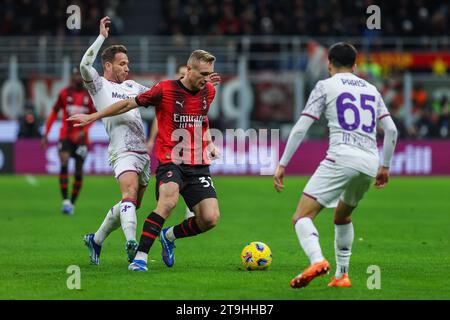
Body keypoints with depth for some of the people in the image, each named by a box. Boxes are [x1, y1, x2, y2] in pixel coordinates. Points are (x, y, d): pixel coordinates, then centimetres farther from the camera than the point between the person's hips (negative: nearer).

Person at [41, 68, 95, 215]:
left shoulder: (89, 95, 3)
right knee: (64, 163, -22)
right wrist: (46, 134, 4)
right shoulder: (65, 93, 2)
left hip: (81, 138, 2)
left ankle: (72, 203, 17)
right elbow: (54, 113, 7)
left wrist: (84, 131, -14)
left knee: (78, 172, 3)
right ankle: (65, 200, -25)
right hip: (65, 135, -2)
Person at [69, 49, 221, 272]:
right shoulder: (165, 89, -9)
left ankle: (169, 236, 20)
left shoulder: (209, 91, 7)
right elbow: (129, 104, 2)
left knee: (210, 219, -10)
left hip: (199, 166, 5)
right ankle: (140, 257, -30)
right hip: (170, 163, -5)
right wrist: (93, 117, 5)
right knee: (169, 200, -34)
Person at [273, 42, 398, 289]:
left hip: (341, 158, -6)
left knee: (302, 216, -8)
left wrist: (282, 164, 4)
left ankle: (317, 260, -35)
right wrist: (385, 166, 29)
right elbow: (391, 130, 19)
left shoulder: (326, 86, 10)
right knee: (343, 217, 30)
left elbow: (300, 129, 3)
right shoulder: (371, 90, 24)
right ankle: (341, 275, 25)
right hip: (370, 163, 6)